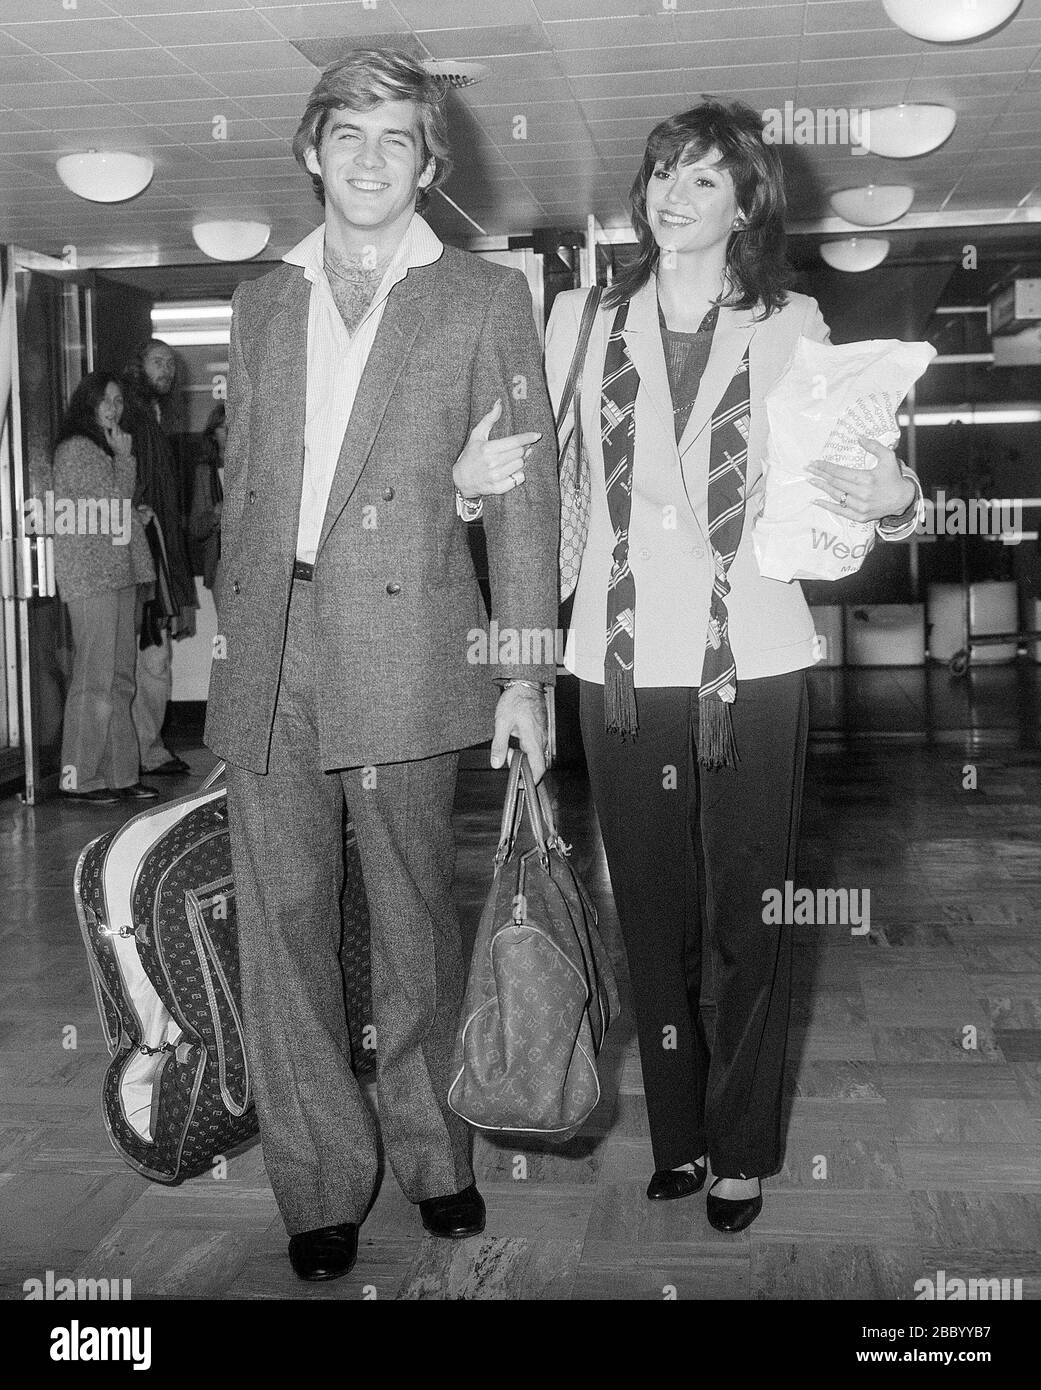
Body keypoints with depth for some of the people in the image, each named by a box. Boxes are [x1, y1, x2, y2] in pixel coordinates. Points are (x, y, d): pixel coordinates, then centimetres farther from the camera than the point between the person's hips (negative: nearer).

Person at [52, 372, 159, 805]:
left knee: (120, 680, 7)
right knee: (95, 679, -8)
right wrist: (124, 459, -4)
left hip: (118, 575, 9)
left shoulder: (103, 449, 21)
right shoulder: (76, 449, -7)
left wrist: (134, 513, 6)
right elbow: (113, 507, -12)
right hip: (90, 577, -9)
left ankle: (119, 774, 10)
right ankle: (80, 779, -3)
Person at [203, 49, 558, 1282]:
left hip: (405, 647, -3)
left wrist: (525, 671, -5)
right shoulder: (262, 303, 17)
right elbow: (241, 480, 19)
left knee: (412, 917, 5)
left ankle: (432, 1156, 24)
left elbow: (524, 488, 2)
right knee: (280, 919, 2)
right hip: (268, 649, 3)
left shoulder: (484, 299, 6)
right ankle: (320, 1184, 15)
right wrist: (233, 630, 10)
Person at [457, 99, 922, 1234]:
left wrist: (893, 501, -15)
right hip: (622, 662, 2)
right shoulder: (582, 322, 7)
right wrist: (473, 477, -11)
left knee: (748, 919, 5)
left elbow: (818, 492, 6)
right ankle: (674, 1133, 28)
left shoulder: (791, 327, 4)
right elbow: (529, 463, 12)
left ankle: (741, 1149, 22)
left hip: (750, 663, -1)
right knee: (651, 915, 11)